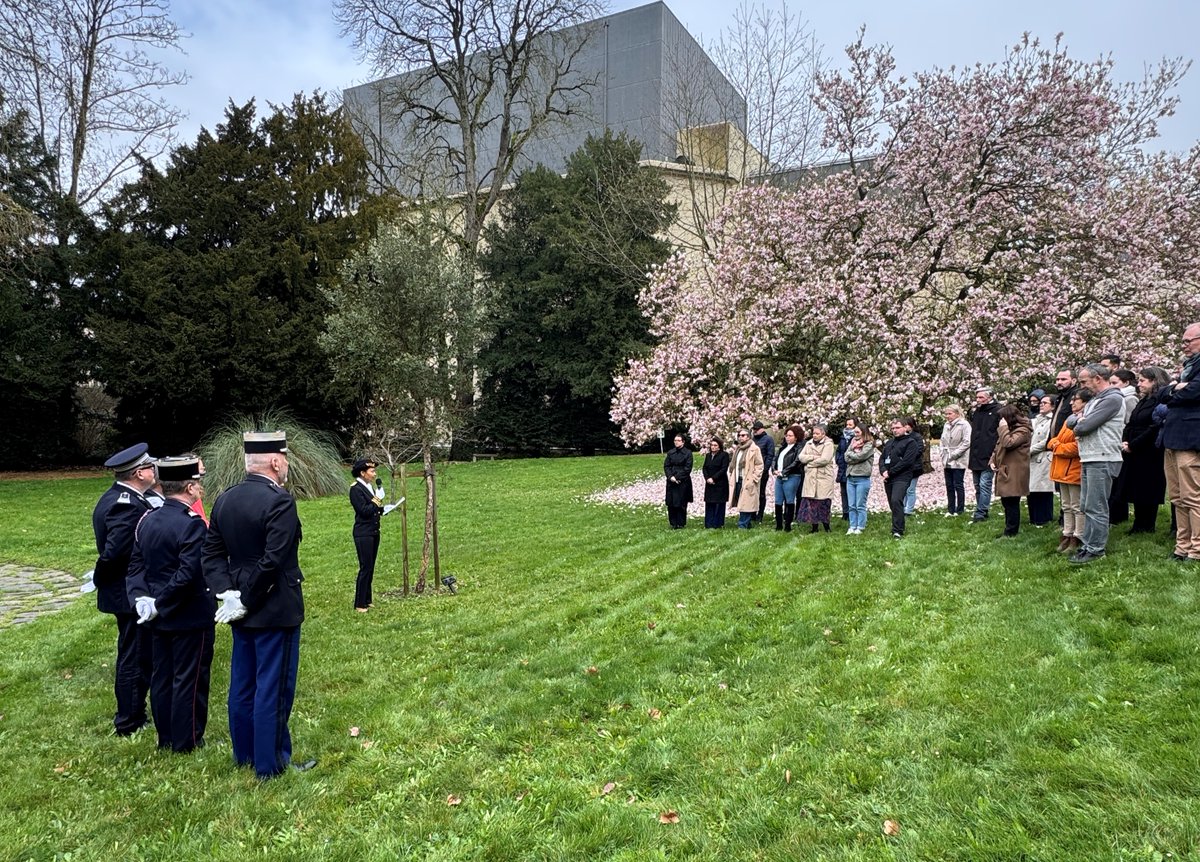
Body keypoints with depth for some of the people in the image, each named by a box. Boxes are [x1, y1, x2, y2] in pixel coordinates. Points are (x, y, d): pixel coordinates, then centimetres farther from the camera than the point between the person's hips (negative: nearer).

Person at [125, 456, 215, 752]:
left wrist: (140, 597, -4)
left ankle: (165, 738, 30)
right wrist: (161, 604, -15)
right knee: (189, 680, 5)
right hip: (191, 618, -8)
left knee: (161, 677, 17)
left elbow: (135, 564, 5)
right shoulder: (192, 524, -22)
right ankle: (186, 742, 16)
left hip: (158, 618, 8)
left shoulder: (147, 520, 4)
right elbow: (188, 574, -26)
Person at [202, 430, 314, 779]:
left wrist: (228, 592, -3)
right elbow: (273, 561, -24)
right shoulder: (280, 501, -20)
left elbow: (212, 553, 4)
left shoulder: (225, 500, 4)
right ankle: (271, 762, 14)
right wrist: (244, 601, -14)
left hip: (243, 612, 8)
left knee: (242, 684, 18)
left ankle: (244, 753, 32)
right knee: (274, 688, 3)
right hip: (276, 610, -8)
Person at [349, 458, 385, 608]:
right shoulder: (356, 489, -13)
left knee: (370, 568, 13)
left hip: (374, 532, 8)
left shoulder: (369, 486, 11)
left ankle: (367, 600, 22)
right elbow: (364, 510, -20)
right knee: (365, 568, -5)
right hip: (363, 534, -8)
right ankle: (359, 604, 3)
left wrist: (380, 508, -4)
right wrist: (378, 500, -15)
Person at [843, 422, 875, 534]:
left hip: (862, 478, -6)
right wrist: (853, 449, -7)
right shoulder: (853, 442, 16)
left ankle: (860, 528, 5)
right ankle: (852, 527, 13)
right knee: (852, 506, 8)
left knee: (860, 506, -1)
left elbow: (860, 456, -15)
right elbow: (846, 458, 5)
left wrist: (850, 453, 1)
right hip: (850, 477, 6)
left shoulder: (869, 444, -2)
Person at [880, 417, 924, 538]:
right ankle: (897, 528, 25)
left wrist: (890, 472, -13)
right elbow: (882, 458, 16)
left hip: (901, 478, -7)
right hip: (888, 478, 7)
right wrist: (883, 471, -5)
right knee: (892, 504, 11)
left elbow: (906, 461, -13)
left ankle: (898, 531, -21)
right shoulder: (889, 442, 20)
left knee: (896, 501, -22)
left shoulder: (910, 442, -3)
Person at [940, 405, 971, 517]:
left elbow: (967, 442, -14)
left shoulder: (964, 424, -8)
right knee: (949, 486, 8)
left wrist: (954, 454, -14)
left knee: (958, 485, -2)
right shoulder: (946, 425, 12)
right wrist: (944, 457, 9)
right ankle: (950, 510, 14)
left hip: (959, 461, -6)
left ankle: (960, 510, 7)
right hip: (947, 462, 6)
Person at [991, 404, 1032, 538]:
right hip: (1004, 470, 9)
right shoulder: (1009, 429, 19)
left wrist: (1003, 428, -15)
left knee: (1011, 502, -4)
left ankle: (1011, 532, 2)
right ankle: (1010, 529, 21)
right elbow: (998, 446, 22)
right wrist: (992, 460, 9)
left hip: (1014, 473, -9)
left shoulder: (1022, 430, -11)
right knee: (1006, 501, 13)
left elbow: (1008, 443, -24)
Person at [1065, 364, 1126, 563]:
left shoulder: (1112, 399, -11)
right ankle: (1088, 545, 18)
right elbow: (1070, 420, 17)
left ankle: (1095, 549, -1)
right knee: (1086, 507, 12)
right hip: (1089, 460, 10)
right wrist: (1077, 419, -5)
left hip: (1102, 461, -10)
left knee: (1096, 508, -6)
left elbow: (1086, 426, -18)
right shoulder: (1095, 399, 20)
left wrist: (1077, 427, 5)